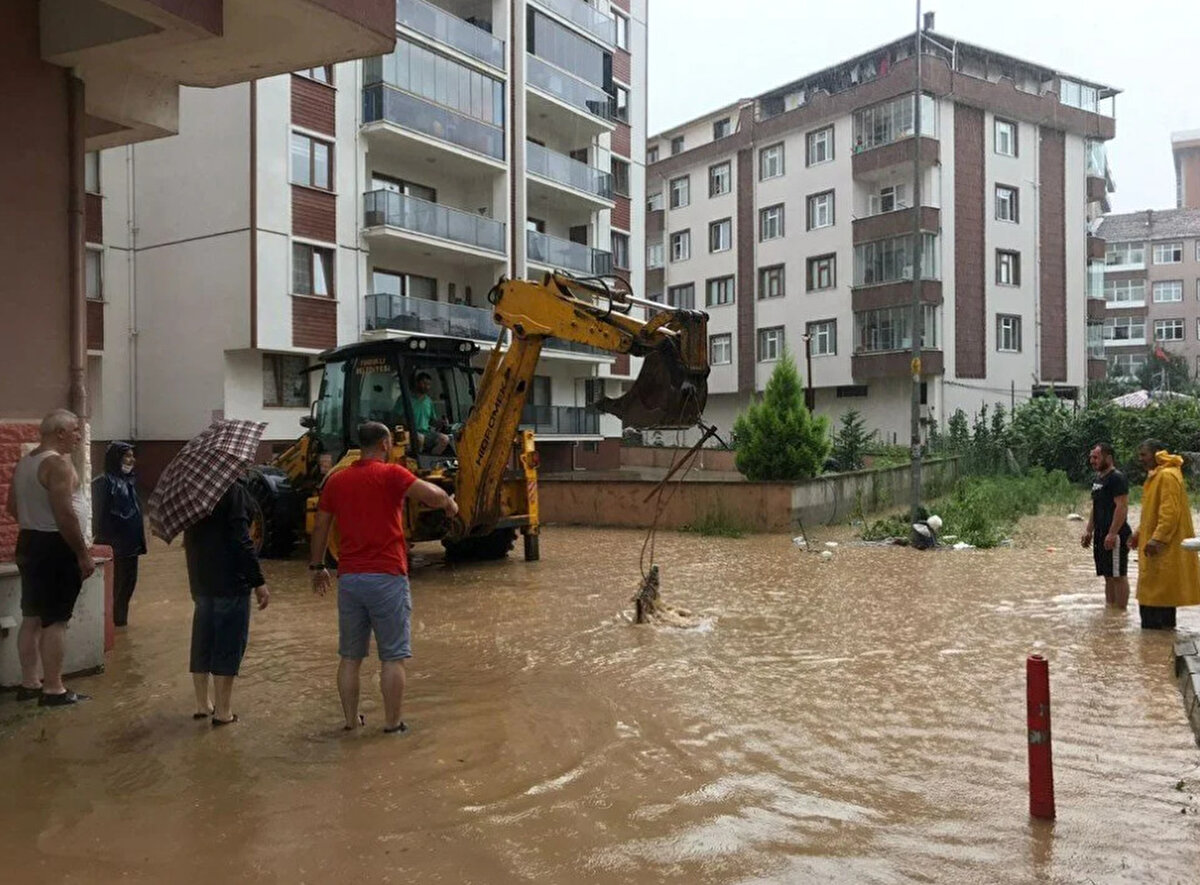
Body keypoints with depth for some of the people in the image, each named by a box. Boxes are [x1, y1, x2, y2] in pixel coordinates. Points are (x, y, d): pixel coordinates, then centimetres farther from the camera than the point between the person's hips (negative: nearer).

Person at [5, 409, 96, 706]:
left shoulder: (24, 462, 13)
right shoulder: (58, 463, -18)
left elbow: (12, 506, 22)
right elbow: (65, 514, -23)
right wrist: (83, 554, -19)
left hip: (29, 544, 10)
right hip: (55, 547, -10)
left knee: (32, 617, 14)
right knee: (55, 620, -5)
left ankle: (29, 684, 21)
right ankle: (54, 690, -1)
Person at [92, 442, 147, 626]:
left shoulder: (130, 481, 12)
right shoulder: (103, 483, -14)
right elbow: (100, 516, -18)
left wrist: (139, 539, 14)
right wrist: (106, 542, -19)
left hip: (131, 543, 8)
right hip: (114, 545, -8)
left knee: (128, 583, 14)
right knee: (115, 585, 0)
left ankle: (120, 619, 25)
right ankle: (113, 621, 10)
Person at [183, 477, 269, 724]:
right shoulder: (234, 490, -16)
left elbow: (189, 535, 16)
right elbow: (241, 540, -21)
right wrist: (258, 581, -18)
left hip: (200, 580, 8)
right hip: (230, 581, -7)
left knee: (202, 641, 15)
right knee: (229, 644, 1)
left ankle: (202, 704, 25)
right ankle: (223, 711, 6)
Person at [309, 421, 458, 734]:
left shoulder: (336, 480, 9)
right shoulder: (390, 474, -7)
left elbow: (320, 527, 15)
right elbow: (432, 495, -17)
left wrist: (317, 567, 26)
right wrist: (450, 505, 4)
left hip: (349, 578, 5)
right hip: (386, 577, -5)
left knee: (350, 656, 14)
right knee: (393, 656, 4)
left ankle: (351, 720, 20)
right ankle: (392, 723, 7)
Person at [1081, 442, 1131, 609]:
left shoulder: (1117, 478, -13)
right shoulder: (1097, 479, 16)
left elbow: (1122, 507, -20)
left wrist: (1112, 534, -24)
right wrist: (1089, 531, 18)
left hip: (1114, 535, -9)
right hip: (1101, 534, 9)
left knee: (1118, 575, -4)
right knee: (1108, 576, 14)